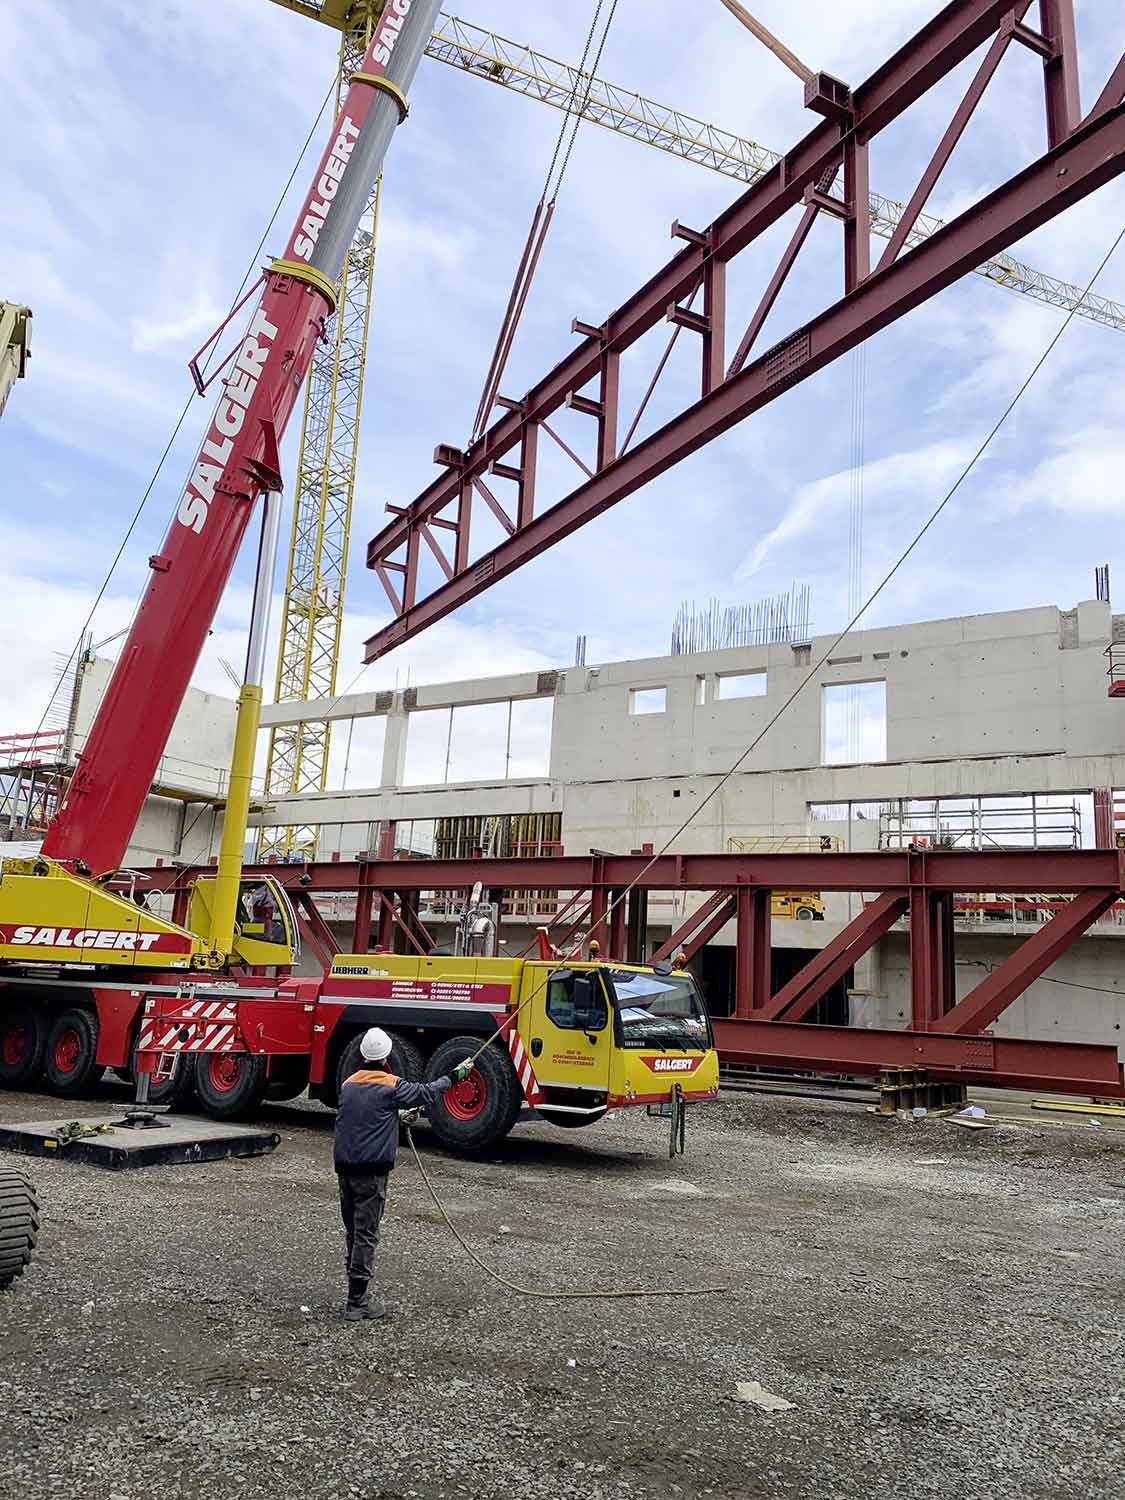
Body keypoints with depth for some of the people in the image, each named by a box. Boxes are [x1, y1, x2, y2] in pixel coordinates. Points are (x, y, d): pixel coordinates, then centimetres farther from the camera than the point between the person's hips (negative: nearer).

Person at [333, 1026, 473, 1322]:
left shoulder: (348, 1085, 10)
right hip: (371, 1170, -7)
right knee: (366, 1236, -1)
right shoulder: (391, 1087, -10)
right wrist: (455, 1075, 17)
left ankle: (358, 1290, 24)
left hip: (344, 1167, 7)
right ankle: (357, 1303, 1)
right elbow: (426, 1092, 3)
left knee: (354, 1232, 16)